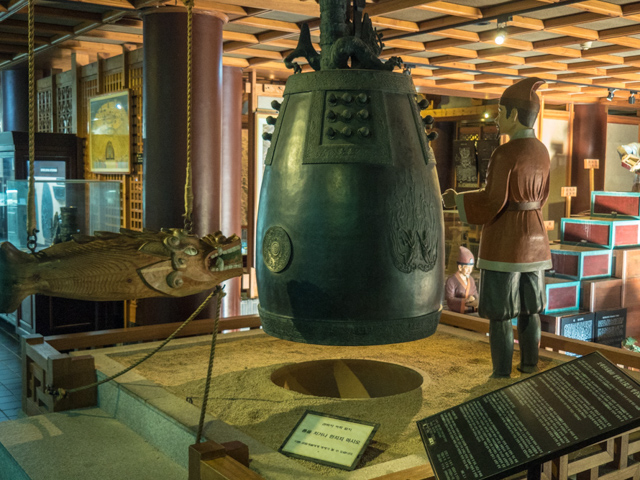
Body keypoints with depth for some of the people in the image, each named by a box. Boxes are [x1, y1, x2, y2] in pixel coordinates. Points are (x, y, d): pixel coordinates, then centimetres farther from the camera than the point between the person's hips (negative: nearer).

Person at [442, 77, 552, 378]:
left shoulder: (504, 154, -19)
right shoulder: (541, 151, 7)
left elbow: (492, 203, -18)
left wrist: (458, 201, -4)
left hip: (504, 240, -8)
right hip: (532, 237, 8)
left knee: (498, 312, 0)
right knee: (528, 310, 14)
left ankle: (501, 380, 6)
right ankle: (529, 371, 21)